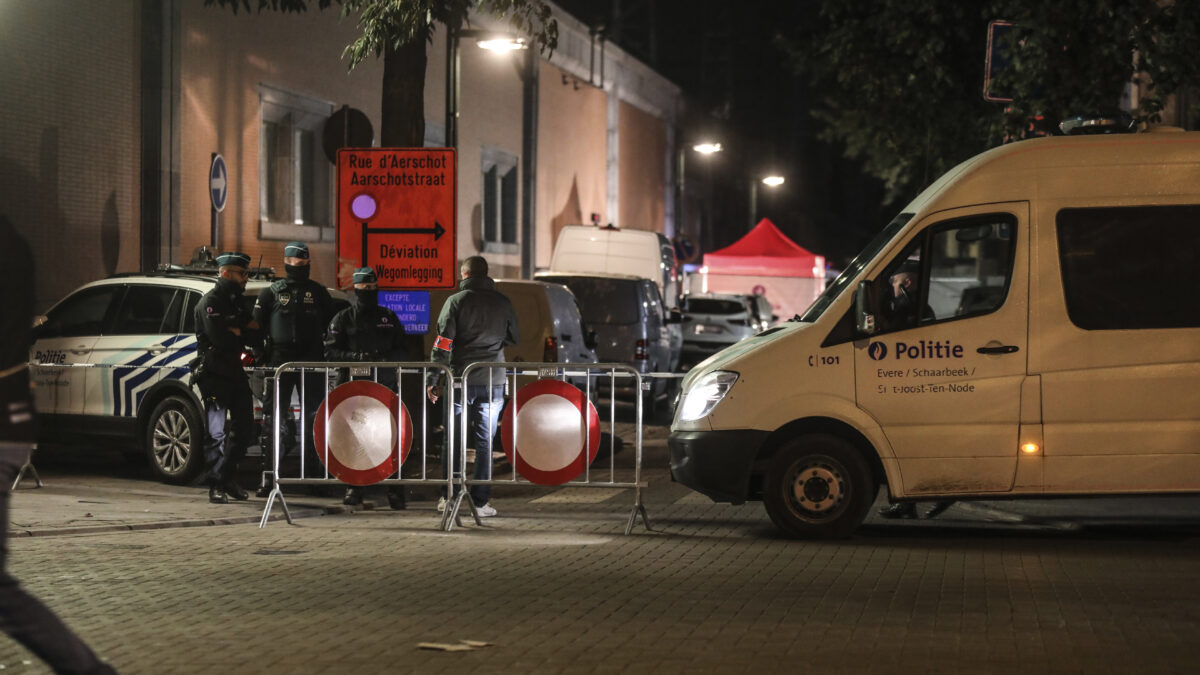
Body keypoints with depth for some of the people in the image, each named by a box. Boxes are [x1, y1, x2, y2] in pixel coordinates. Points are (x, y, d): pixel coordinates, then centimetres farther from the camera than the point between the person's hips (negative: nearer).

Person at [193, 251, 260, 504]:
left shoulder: (237, 302, 17)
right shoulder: (210, 301, -8)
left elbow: (254, 338, 10)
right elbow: (218, 337, -22)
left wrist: (235, 330, -9)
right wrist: (243, 332, -4)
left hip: (235, 373, 8)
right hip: (214, 375, -8)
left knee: (244, 428, 10)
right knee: (218, 432, -9)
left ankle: (229, 478, 23)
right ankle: (215, 486, -5)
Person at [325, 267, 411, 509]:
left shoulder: (389, 317, 17)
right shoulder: (342, 319, 10)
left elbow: (403, 352, 15)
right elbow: (330, 352, 1)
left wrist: (385, 357, -7)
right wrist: (356, 357, -16)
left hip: (384, 386, 1)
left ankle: (394, 491, -2)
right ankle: (353, 489, 2)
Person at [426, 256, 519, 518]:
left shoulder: (455, 301, -3)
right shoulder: (502, 303, 4)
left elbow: (443, 344, -7)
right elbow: (514, 338, 16)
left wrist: (434, 379, -3)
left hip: (460, 379, -1)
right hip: (492, 382, 1)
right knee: (485, 442, 6)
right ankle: (480, 501, 4)